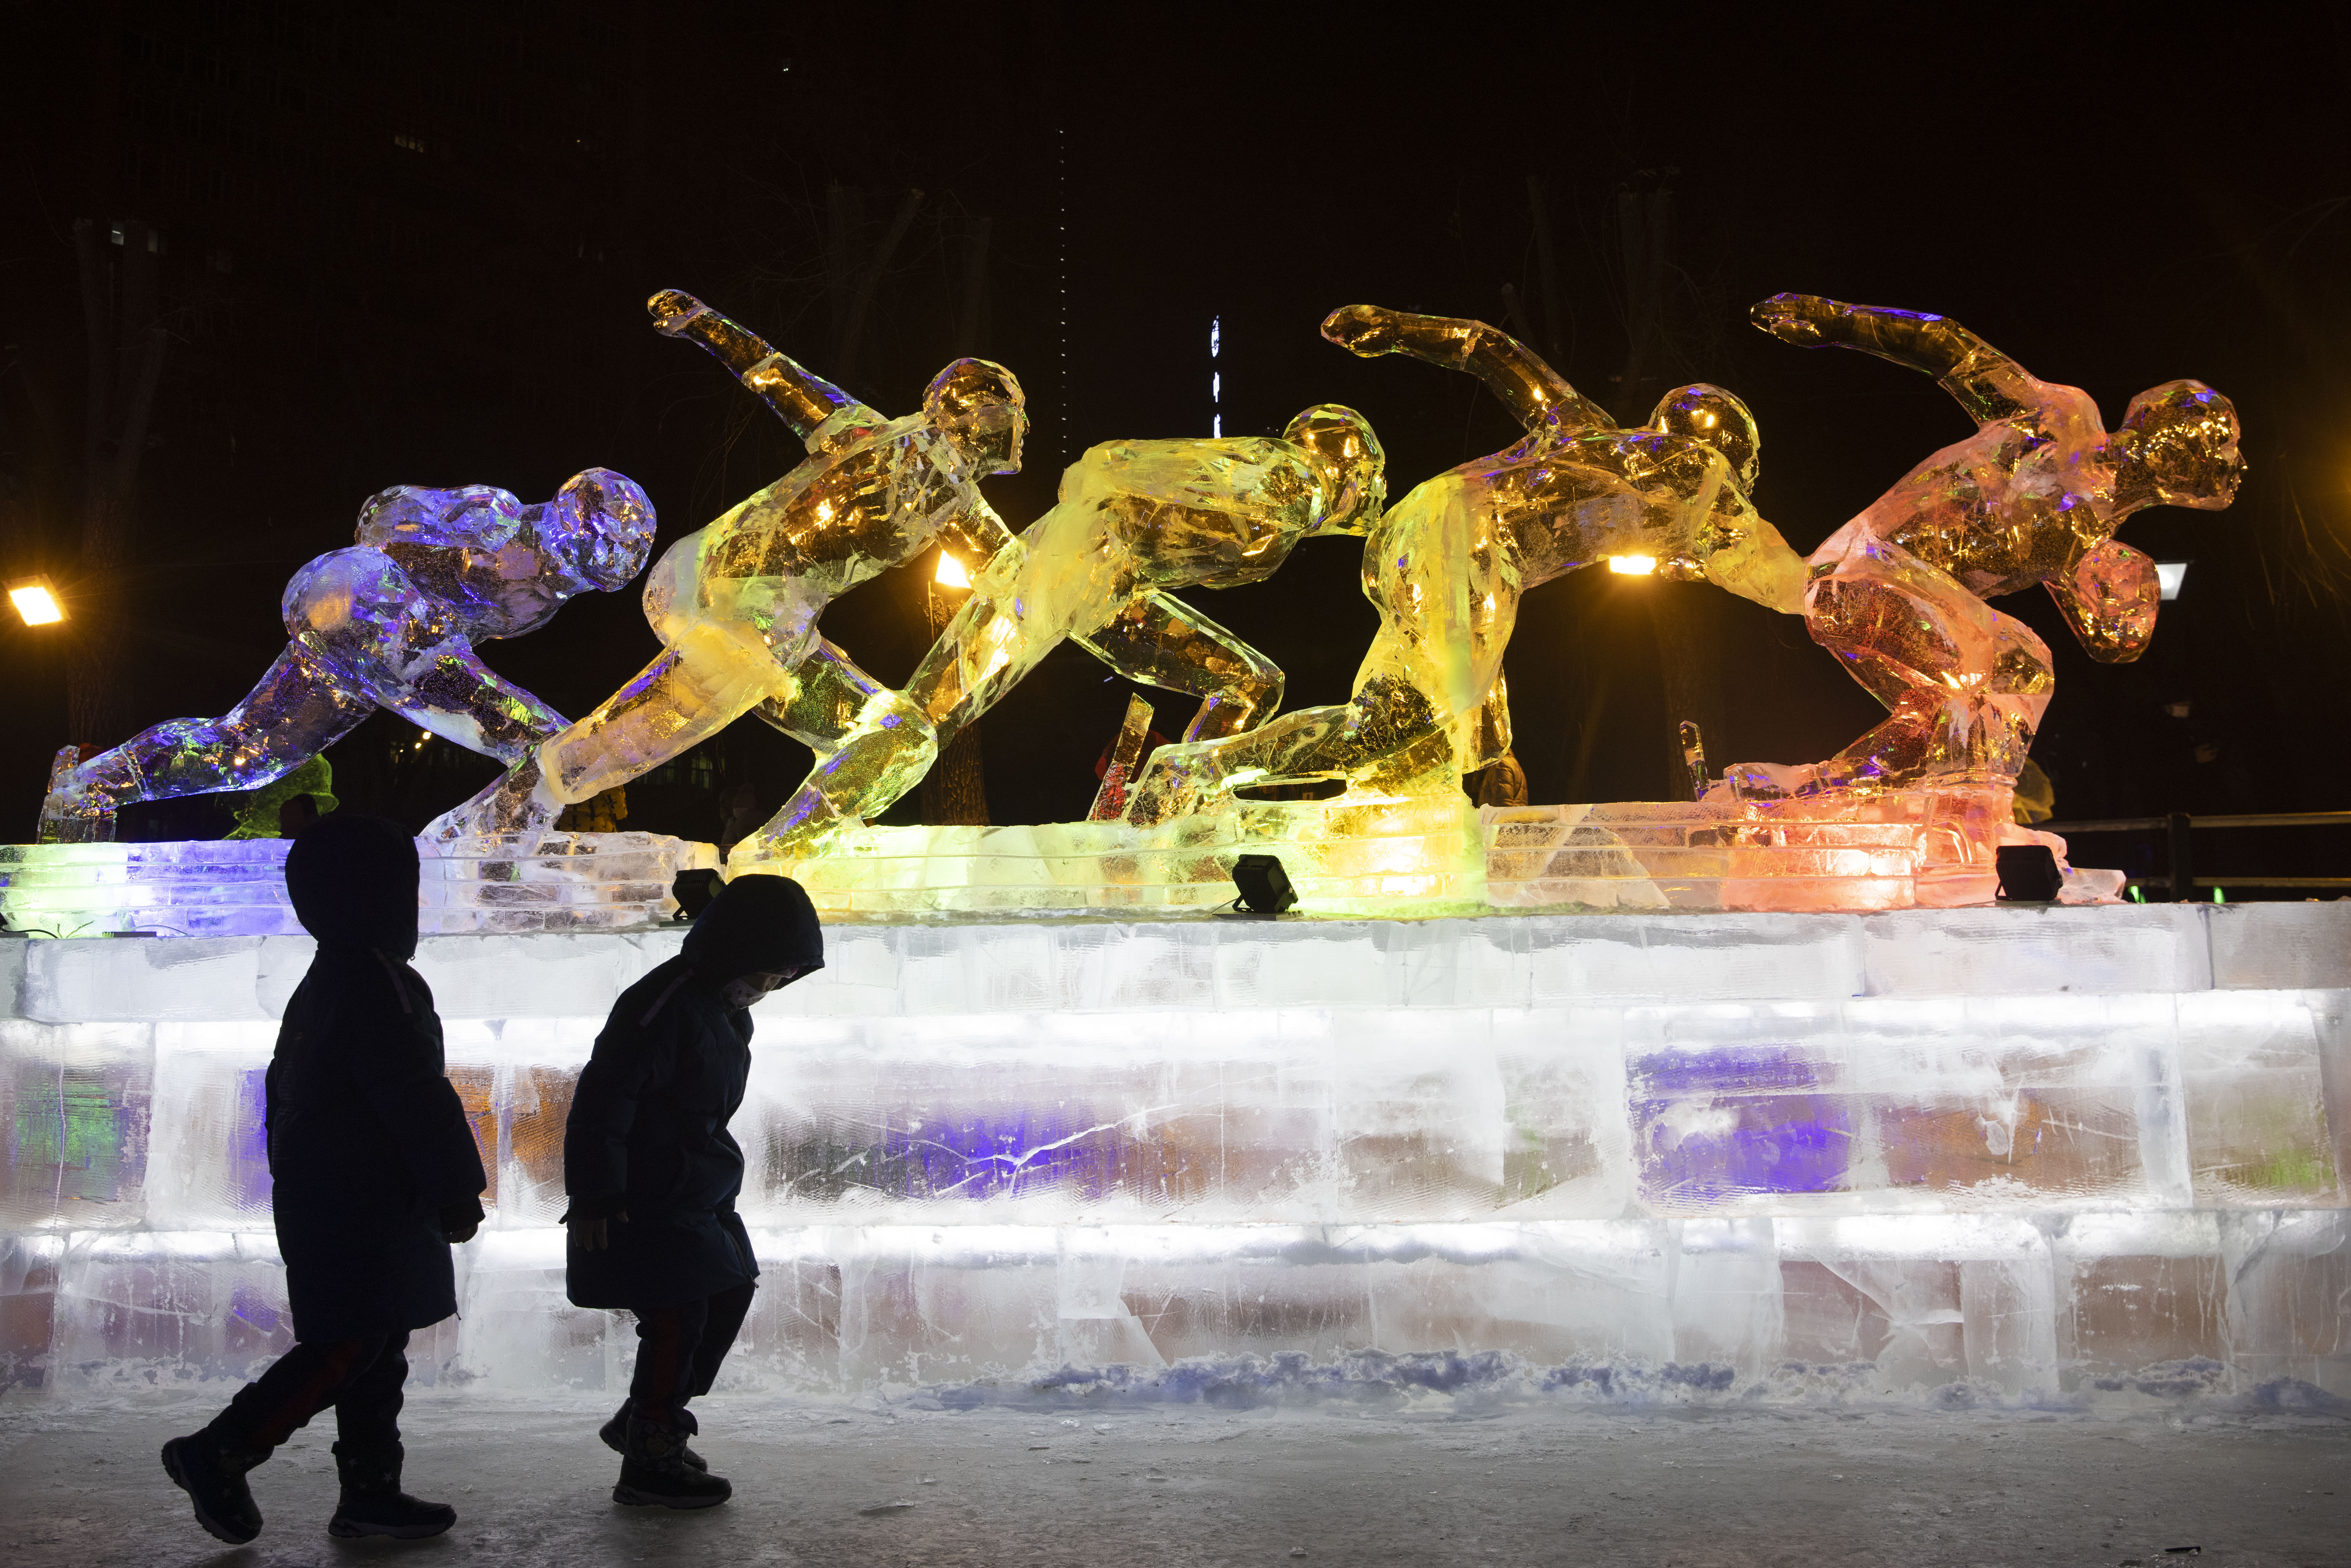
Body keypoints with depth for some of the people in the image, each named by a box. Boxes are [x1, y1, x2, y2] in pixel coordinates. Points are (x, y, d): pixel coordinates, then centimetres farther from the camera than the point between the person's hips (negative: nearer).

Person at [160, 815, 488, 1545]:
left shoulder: (320, 986, 16)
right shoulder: (380, 983, -17)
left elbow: (285, 1092, 22)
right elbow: (416, 1098, -20)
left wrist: (295, 1183, 28)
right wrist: (460, 1190, -14)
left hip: (321, 1202, 10)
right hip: (363, 1209, -10)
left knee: (374, 1347, 12)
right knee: (351, 1347, -6)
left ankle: (369, 1491, 16)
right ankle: (218, 1453, -1)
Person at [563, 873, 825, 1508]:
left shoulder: (725, 1009, 9)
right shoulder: (664, 1004, -22)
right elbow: (603, 1099, -24)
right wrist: (596, 1198, -24)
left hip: (697, 1193, 10)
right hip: (645, 1204, -10)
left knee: (730, 1294, 14)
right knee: (677, 1320, -7)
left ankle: (641, 1423, 28)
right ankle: (650, 1463, 8)